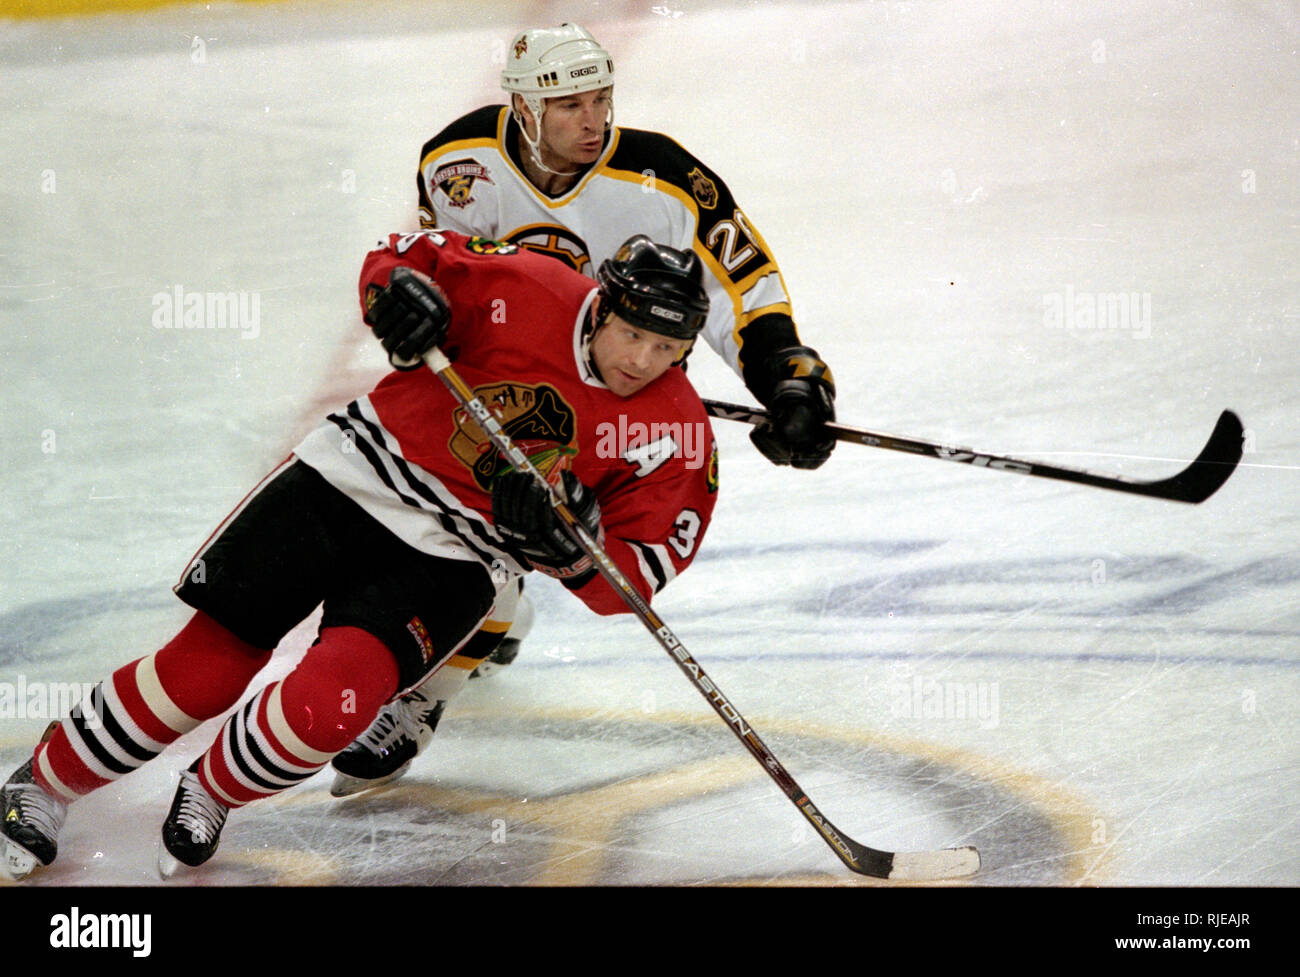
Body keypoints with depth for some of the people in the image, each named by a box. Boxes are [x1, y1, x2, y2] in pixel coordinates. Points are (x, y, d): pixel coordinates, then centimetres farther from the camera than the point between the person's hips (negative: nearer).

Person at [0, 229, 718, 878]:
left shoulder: (676, 435, -11)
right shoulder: (530, 293, -13)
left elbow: (637, 576, -8)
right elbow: (408, 256, 1)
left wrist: (569, 550, -27)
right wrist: (397, 289, -22)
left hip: (451, 561, 0)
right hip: (353, 478, 0)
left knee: (330, 698, -23)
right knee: (205, 666, -3)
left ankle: (210, 795, 8)